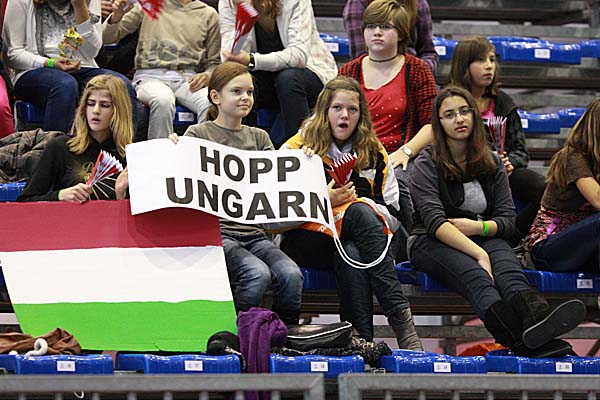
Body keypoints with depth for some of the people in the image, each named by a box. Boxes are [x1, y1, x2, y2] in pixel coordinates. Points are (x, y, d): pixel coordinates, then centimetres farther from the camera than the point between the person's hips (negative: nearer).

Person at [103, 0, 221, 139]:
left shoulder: (208, 14, 14)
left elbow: (214, 61, 20)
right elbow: (107, 38, 11)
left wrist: (207, 76, -4)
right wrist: (116, 17, -11)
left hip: (188, 79, 1)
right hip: (151, 75, -1)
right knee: (163, 101, -39)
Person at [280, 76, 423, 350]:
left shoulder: (374, 153, 17)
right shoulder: (299, 147, 9)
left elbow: (394, 214, 11)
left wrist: (361, 201, -9)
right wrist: (324, 200, -16)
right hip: (305, 240, -3)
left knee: (351, 256, -36)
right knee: (360, 213, -33)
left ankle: (362, 342, -45)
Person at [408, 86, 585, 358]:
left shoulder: (491, 163, 16)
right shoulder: (427, 164, 0)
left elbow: (508, 219, 9)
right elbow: (435, 222, -14)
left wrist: (479, 227, -14)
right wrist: (479, 254, -26)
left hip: (483, 238, 4)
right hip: (432, 243, -4)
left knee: (507, 267, -33)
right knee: (475, 276, -38)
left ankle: (537, 316, -68)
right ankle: (522, 340, -69)